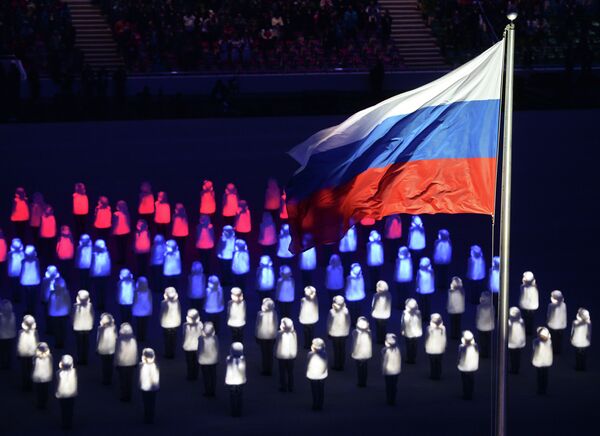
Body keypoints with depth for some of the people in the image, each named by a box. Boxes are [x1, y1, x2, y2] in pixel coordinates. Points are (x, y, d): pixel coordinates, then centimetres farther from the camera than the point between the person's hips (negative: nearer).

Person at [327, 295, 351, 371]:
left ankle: (336, 365, 13)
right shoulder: (346, 311, -9)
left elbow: (329, 323, -9)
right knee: (342, 350, 11)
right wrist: (347, 332, 12)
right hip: (344, 333, 2)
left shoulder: (332, 311, -17)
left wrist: (328, 332, 5)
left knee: (336, 350, 7)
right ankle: (341, 365, 18)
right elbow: (348, 322, -1)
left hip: (334, 333, -2)